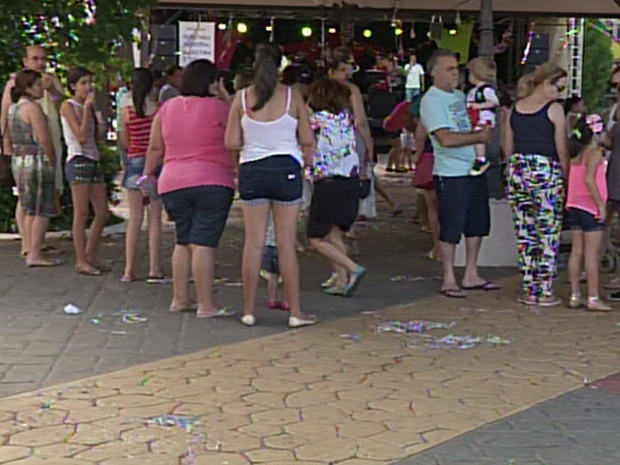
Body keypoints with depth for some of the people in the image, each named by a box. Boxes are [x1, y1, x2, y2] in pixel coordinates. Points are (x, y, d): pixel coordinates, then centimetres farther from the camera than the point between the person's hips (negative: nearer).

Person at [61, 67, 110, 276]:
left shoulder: (87, 106, 19)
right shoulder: (68, 106, -4)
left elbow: (94, 137, 14)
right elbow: (81, 136, -15)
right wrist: (87, 108, -12)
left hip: (93, 162, 8)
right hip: (78, 161, -8)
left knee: (103, 213, 8)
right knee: (81, 214, -7)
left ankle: (90, 256, 18)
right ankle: (81, 261, -3)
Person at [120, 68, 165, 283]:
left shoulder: (127, 112, -3)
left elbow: (125, 142, 6)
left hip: (134, 163, 1)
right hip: (156, 163, -1)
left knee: (134, 218, 7)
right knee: (155, 218, 4)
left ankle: (129, 270, 8)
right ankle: (154, 270, 3)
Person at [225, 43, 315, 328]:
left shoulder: (242, 98, -2)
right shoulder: (292, 97, -4)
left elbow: (231, 143, -2)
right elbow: (307, 139, -2)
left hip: (252, 171, 1)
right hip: (286, 168, -1)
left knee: (253, 242, 7)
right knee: (287, 243, 4)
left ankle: (249, 310, 12)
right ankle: (296, 312, 7)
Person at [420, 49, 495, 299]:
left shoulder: (460, 96, 15)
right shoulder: (431, 100, -11)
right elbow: (446, 138, -22)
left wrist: (485, 129, 8)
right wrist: (478, 136, -14)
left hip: (475, 170, 9)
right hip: (451, 174, -8)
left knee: (477, 224, 13)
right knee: (450, 228, -2)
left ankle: (471, 276, 23)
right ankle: (449, 280, 8)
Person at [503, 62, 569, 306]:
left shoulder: (515, 108, 10)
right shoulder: (554, 109, -6)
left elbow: (507, 148, 13)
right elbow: (562, 151, -6)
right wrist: (567, 177, 2)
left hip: (518, 171, 5)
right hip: (547, 173, -5)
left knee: (525, 235, 9)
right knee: (548, 236, 2)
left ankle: (529, 290, 12)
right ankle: (545, 291, 3)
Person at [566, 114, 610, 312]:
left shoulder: (576, 155, 11)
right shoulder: (594, 154, -12)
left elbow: (569, 179, 12)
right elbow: (589, 180, -23)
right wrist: (601, 204, -20)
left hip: (574, 207, 8)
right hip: (590, 208, -8)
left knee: (577, 251, 9)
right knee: (592, 254, -5)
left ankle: (574, 296, 11)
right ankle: (593, 299, -4)